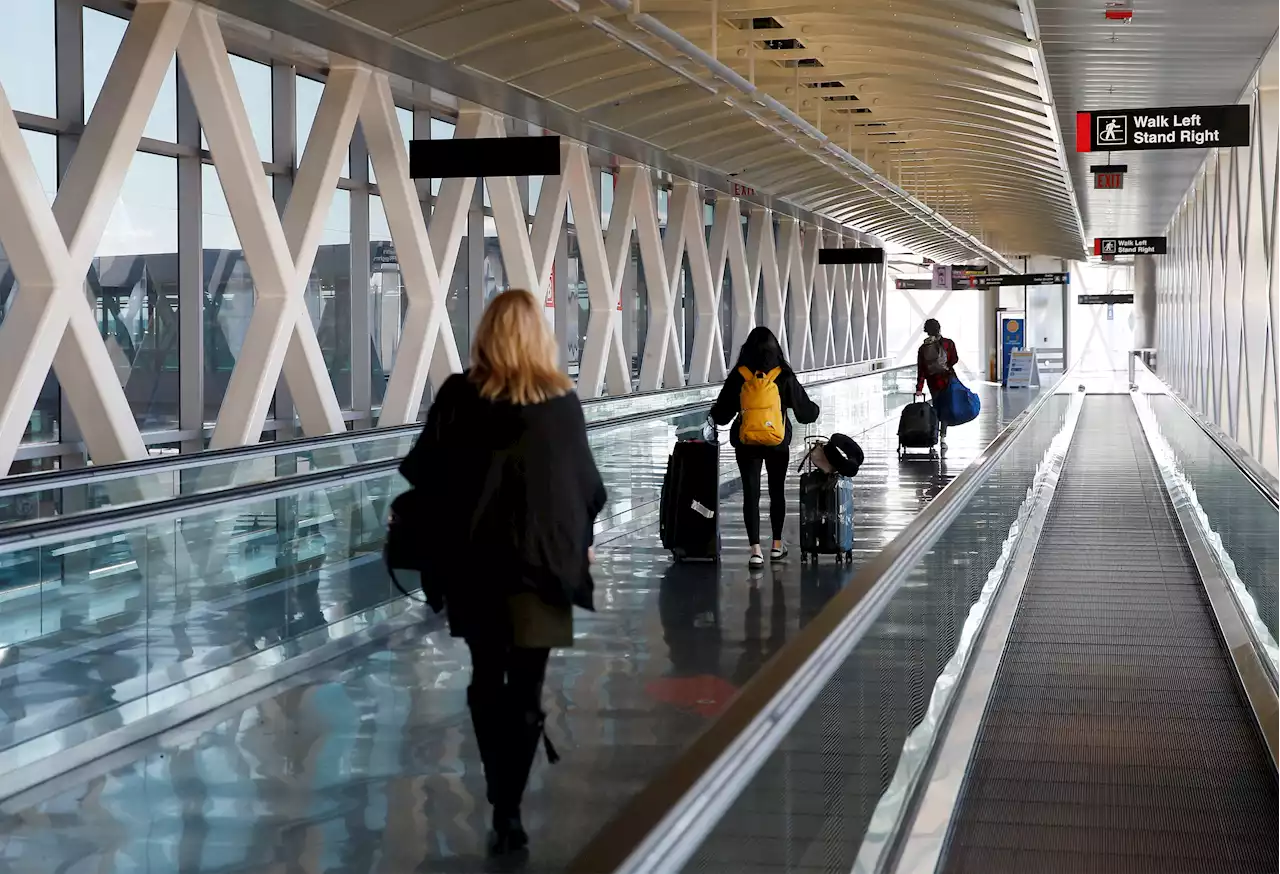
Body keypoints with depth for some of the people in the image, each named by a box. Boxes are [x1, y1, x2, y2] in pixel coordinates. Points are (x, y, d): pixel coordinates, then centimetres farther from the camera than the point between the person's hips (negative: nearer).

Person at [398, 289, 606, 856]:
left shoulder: (458, 396, -6)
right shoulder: (562, 402, -4)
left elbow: (423, 473, -4)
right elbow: (587, 485, 0)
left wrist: (440, 536, 12)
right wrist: (580, 540, 16)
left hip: (474, 559, 1)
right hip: (541, 560, -1)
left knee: (487, 683, 16)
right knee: (525, 690, 3)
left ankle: (502, 800, 23)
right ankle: (507, 813, -4)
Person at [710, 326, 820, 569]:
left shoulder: (739, 376, -7)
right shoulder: (784, 376, -8)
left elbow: (721, 414, -1)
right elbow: (804, 409, 2)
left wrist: (713, 414, 22)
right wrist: (814, 410, 24)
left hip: (746, 444, 0)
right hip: (778, 444, 0)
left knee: (751, 494, 3)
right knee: (777, 491, 17)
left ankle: (756, 549, -5)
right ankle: (777, 545, 26)